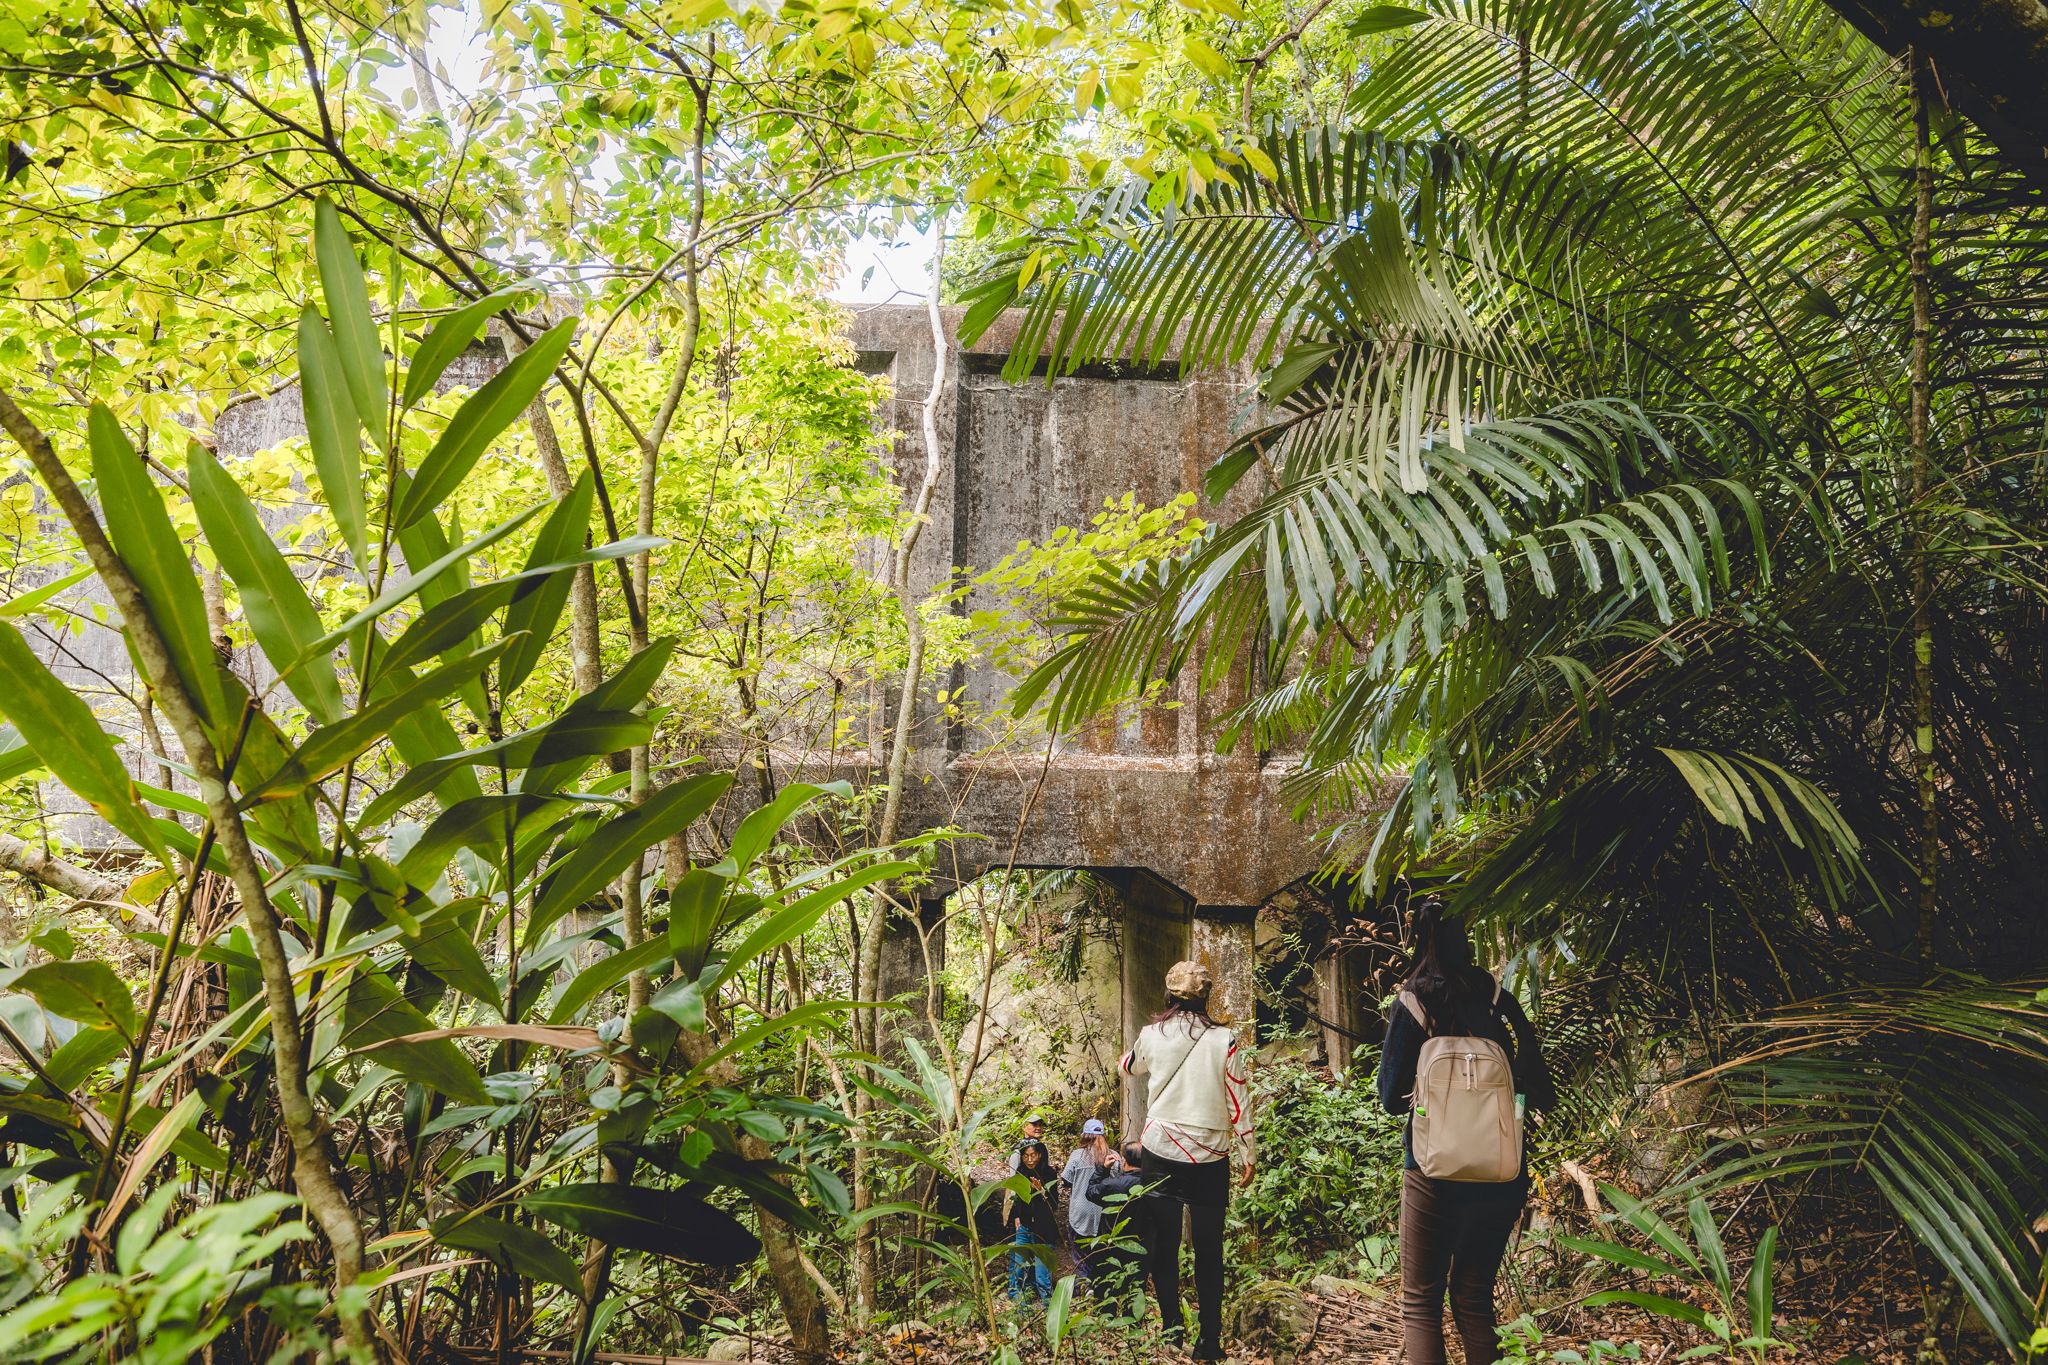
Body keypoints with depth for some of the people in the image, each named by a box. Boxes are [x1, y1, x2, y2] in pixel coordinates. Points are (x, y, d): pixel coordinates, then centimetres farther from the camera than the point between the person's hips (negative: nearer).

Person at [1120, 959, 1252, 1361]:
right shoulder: (1223, 1040, -5)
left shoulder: (1151, 1036, -2)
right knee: (1209, 1250, 8)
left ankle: (1173, 1328, 11)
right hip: (1210, 1157, 0)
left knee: (1163, 1245, 10)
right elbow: (1239, 1104, -1)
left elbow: (1129, 1067, 20)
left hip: (1161, 1152, 0)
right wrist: (1247, 1156, 9)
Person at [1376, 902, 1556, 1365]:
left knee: (1420, 1303, 7)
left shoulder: (1412, 1005, -7)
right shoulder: (1499, 1001, 0)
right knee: (1474, 1298, 18)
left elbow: (1392, 1098, -5)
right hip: (1502, 1171, 3)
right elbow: (1541, 1095, 2)